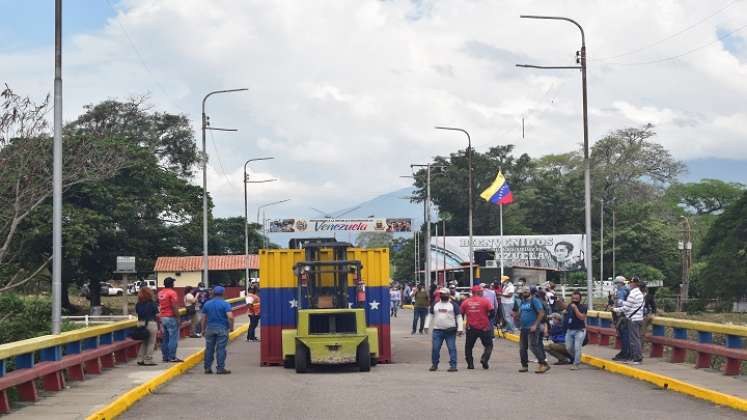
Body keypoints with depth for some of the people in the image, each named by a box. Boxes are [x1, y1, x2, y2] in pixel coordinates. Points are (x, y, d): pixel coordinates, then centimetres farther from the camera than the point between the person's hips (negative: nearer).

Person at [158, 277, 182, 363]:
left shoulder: (160, 293, 10)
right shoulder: (172, 293, -13)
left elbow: (158, 306, 14)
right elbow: (174, 307, -18)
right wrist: (178, 318, -13)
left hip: (162, 317, 8)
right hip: (171, 317, -8)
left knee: (164, 338, 10)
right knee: (173, 338, -5)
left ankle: (165, 357, 14)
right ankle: (172, 357, -7)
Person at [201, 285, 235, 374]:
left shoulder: (207, 304, 6)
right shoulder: (225, 304, -7)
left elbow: (203, 318, 8)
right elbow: (230, 317, -17)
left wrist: (203, 329, 16)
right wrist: (231, 327, -3)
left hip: (210, 328, 4)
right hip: (222, 328, -3)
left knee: (209, 349, 9)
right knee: (220, 349, -1)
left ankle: (207, 368, 12)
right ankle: (220, 368, -1)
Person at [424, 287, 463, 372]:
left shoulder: (453, 305, 2)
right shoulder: (435, 304, 13)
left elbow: (459, 317, 0)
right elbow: (430, 315, 18)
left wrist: (460, 329, -8)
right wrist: (427, 326, 8)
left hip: (450, 331, -3)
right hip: (437, 330, 3)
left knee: (452, 348, -5)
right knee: (435, 348, 2)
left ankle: (453, 365, -1)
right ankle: (434, 365, 14)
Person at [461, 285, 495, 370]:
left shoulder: (465, 302, 1)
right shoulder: (485, 301, -6)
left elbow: (460, 313, 3)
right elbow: (492, 312, -9)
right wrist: (488, 319, 10)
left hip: (471, 328, 2)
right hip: (484, 328, -2)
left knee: (468, 346, 16)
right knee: (488, 345, 11)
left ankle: (470, 364, 11)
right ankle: (484, 359, -10)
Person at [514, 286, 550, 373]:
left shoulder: (534, 301, -8)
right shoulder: (522, 302, 15)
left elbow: (541, 313, -13)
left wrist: (535, 325, -17)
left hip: (532, 328, -8)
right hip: (523, 328, 8)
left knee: (533, 346, -15)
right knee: (522, 348, 7)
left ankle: (544, 364, -12)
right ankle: (524, 366, 17)